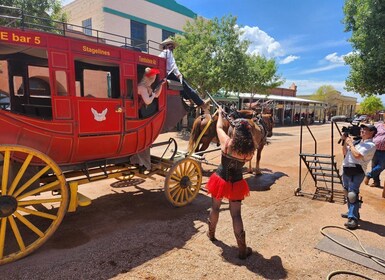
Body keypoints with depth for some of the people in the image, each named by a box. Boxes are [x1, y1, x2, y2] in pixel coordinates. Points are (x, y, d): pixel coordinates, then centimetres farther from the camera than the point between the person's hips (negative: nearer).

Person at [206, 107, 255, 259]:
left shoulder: (226, 142, -18)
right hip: (236, 183, 1)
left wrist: (220, 113, 18)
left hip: (221, 179, 0)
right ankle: (242, 249, 12)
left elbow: (219, 127, -1)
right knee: (236, 214, 9)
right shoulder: (250, 150, -14)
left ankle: (211, 233, 44)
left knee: (215, 208, 22)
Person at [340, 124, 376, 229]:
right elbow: (345, 152, 24)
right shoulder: (357, 141, 18)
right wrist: (345, 141, 11)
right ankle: (351, 212, 30)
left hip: (356, 171, -9)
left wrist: (350, 143, -8)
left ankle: (353, 218, -13)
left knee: (352, 194, -15)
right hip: (346, 169, 9)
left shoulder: (370, 145, -8)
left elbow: (357, 155, -22)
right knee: (347, 193, 16)